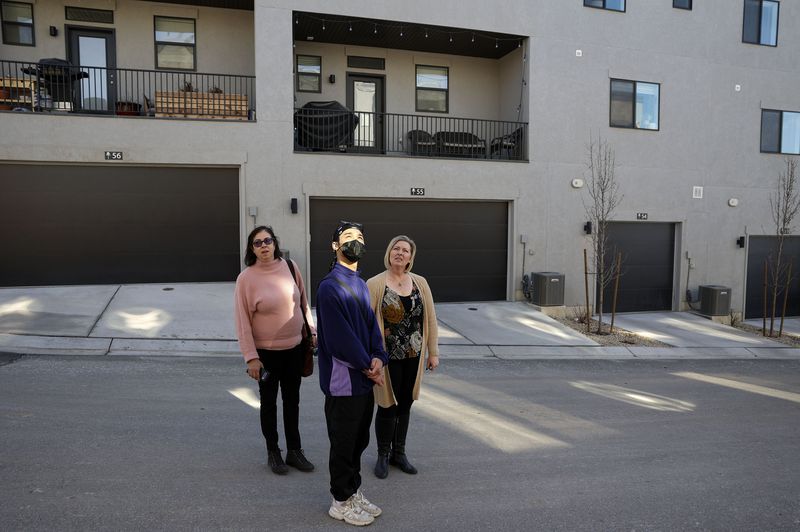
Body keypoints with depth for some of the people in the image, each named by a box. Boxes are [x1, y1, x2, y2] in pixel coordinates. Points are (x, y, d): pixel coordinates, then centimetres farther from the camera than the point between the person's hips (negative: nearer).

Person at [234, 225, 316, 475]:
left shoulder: (290, 266, -4)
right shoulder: (246, 278, -13)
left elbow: (303, 302, 7)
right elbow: (243, 321, -12)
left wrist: (311, 330, 8)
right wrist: (251, 357, -13)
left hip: (294, 347, 3)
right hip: (266, 352, -3)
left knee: (292, 400, 17)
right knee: (269, 402, 14)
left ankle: (294, 450, 33)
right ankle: (273, 452, 32)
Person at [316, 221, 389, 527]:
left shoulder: (361, 284, 11)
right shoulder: (330, 287, -17)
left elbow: (372, 323, 7)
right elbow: (340, 337, -21)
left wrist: (378, 358, -10)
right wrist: (368, 366, -13)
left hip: (364, 378, 8)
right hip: (343, 380, -8)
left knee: (359, 441, 19)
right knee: (343, 443, 8)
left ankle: (354, 492, 36)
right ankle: (341, 502, 26)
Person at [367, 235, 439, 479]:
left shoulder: (420, 283, 4)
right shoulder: (375, 284, -8)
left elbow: (430, 319, 7)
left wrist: (433, 351, 6)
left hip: (413, 356, 4)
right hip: (388, 357, -4)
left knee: (405, 405, 14)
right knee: (387, 405, 5)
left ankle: (399, 452, 33)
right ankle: (383, 455, 27)